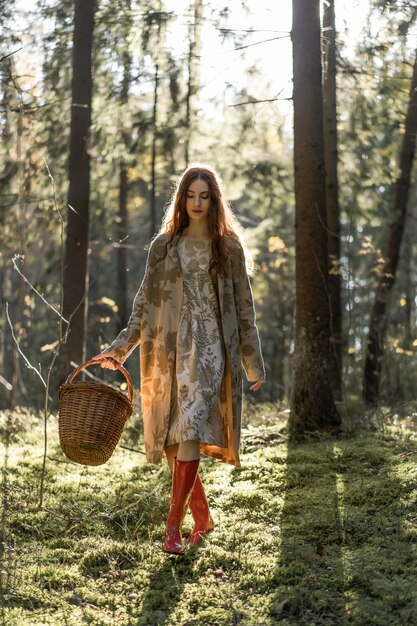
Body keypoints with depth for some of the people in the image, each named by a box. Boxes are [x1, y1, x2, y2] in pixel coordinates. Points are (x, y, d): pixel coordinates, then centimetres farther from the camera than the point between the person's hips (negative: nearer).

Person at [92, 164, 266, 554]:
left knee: (189, 431, -14)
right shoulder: (164, 245, 10)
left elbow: (243, 308, 7)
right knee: (171, 437, 4)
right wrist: (119, 348, 2)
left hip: (209, 349, -2)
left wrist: (254, 362, 5)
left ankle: (174, 525, -8)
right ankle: (202, 516, 21)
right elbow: (145, 303, 10)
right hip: (169, 349, 3)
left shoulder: (228, 246, 6)